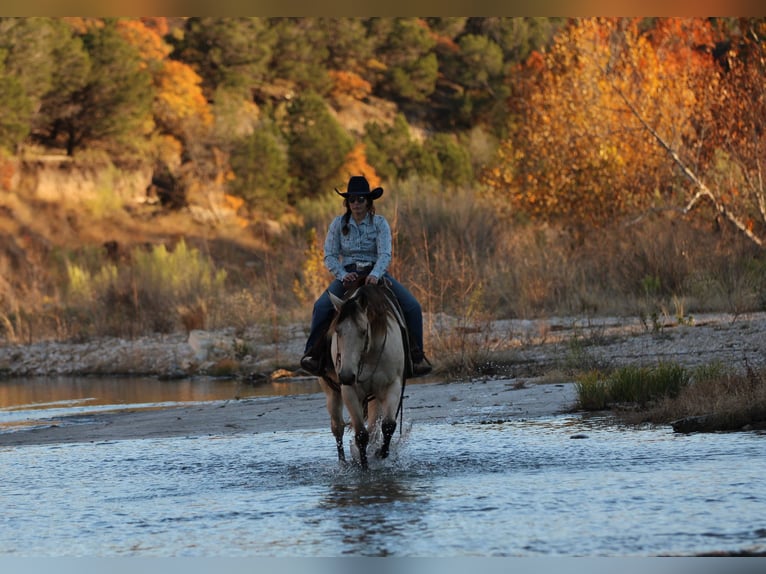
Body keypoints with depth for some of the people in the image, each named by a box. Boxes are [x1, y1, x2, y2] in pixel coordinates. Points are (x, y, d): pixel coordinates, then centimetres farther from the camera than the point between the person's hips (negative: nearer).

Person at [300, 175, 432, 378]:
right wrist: (343, 275, -19)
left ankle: (416, 356, -5)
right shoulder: (338, 224, 3)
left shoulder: (380, 223, -1)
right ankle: (312, 353, -20)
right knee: (321, 306, -29)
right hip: (348, 275, 0)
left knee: (413, 307, -18)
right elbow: (330, 256, 0)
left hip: (376, 273, 0)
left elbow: (385, 254, -12)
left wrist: (375, 275, -32)